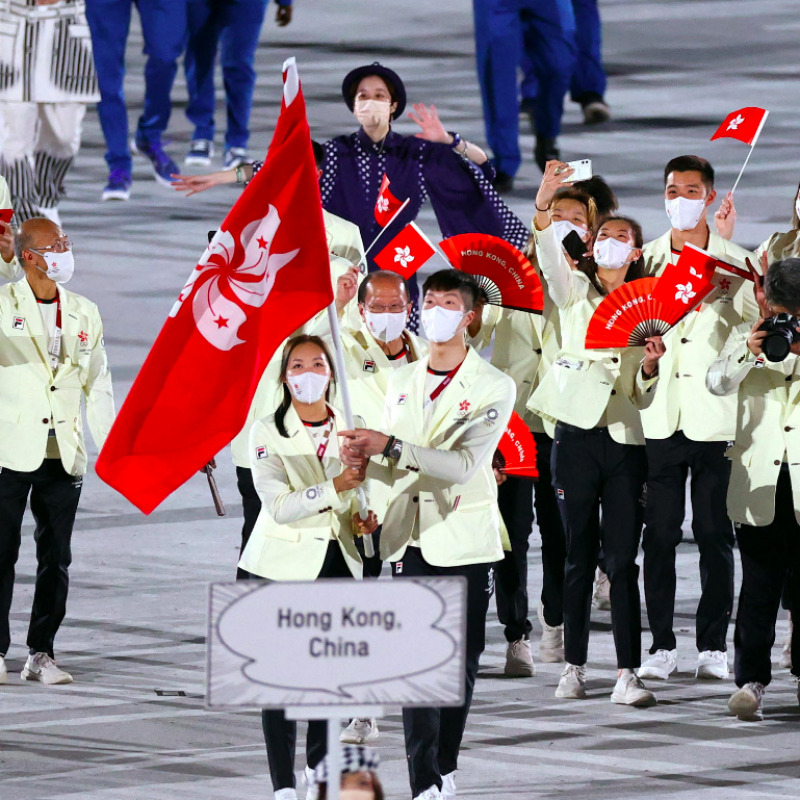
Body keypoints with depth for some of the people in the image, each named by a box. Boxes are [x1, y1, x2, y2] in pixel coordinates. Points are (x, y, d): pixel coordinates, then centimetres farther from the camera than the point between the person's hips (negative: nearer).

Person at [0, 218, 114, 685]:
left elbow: (98, 385, 15)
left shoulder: (84, 313, 11)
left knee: (56, 558, 5)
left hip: (64, 453, 4)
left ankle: (42, 654, 12)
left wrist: (112, 449, 10)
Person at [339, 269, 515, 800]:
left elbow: (464, 464, -15)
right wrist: (363, 461, -5)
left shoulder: (493, 387, -3)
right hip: (411, 540, 2)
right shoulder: (401, 381, 12)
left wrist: (391, 446, -23)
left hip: (465, 541, -2)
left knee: (462, 661, 5)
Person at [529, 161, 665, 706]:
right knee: (579, 556, 2)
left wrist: (650, 365, -7)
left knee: (623, 560, -4)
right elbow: (550, 257, -13)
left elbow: (642, 395, 15)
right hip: (578, 434, -1)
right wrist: (545, 206, -29)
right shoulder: (576, 292, 10)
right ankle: (574, 667, 9)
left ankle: (628, 673, -7)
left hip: (625, 440, 1)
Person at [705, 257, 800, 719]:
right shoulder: (747, 335, 9)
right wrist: (748, 353, -24)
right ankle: (751, 680, -9)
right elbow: (717, 383, -6)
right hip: (760, 480, 0)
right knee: (759, 584, -6)